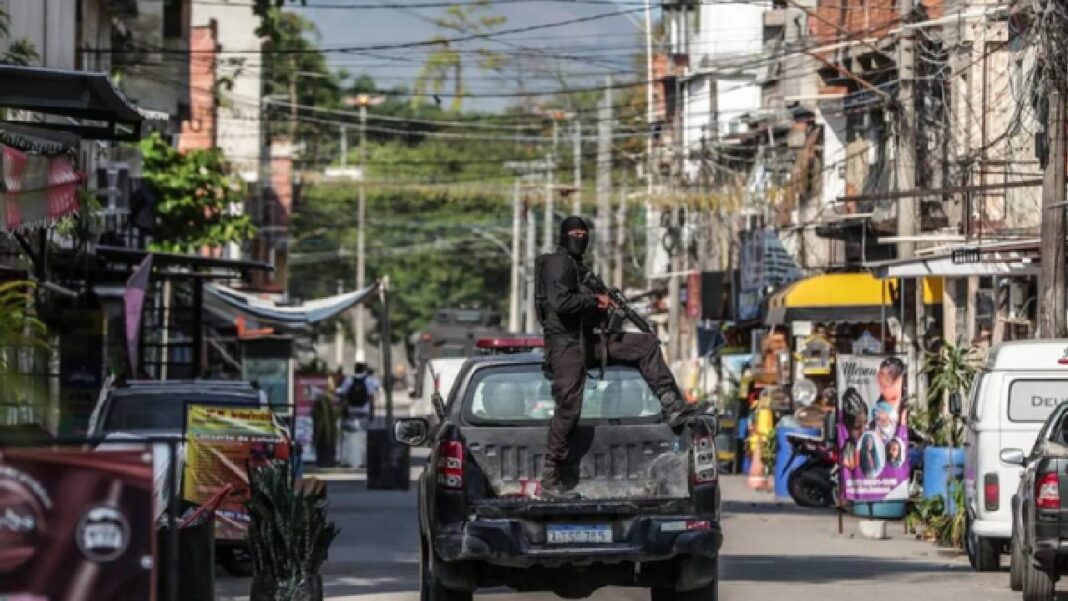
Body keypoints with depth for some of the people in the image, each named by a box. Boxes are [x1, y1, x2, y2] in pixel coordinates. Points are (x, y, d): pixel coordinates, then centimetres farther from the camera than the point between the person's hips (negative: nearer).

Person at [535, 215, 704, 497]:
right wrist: (596, 301, -14)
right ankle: (550, 479, -7)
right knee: (568, 409, -12)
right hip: (565, 344, -10)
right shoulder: (558, 263, -9)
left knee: (647, 344, 8)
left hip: (586, 339, 10)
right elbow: (560, 302, -25)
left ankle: (672, 407, 3)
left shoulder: (576, 266, 20)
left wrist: (603, 308, 3)